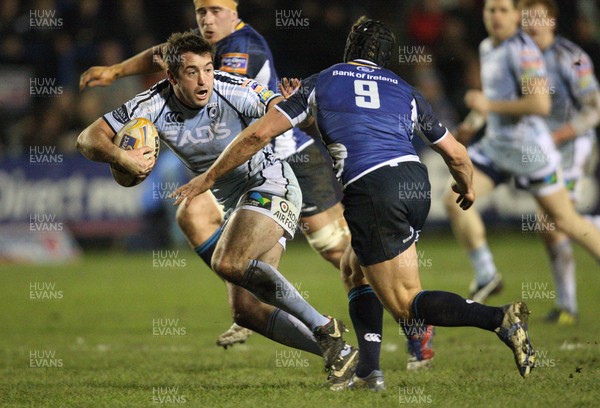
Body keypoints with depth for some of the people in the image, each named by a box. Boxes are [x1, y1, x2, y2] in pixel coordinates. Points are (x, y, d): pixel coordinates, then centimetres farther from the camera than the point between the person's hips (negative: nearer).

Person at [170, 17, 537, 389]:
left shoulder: (319, 83, 16)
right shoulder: (405, 90, 23)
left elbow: (257, 135, 12)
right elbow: (456, 153, 23)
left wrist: (207, 179, 22)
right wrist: (468, 189, 46)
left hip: (370, 188, -5)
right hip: (416, 180, 5)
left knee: (406, 302, -3)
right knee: (357, 269, 27)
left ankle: (500, 318, -26)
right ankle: (368, 371, 19)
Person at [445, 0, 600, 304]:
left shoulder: (522, 51, -18)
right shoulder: (487, 48, 10)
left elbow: (541, 104, -27)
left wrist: (490, 106, -22)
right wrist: (475, 120, 13)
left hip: (529, 149, -8)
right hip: (495, 145, 8)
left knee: (564, 220, 2)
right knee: (455, 200, -7)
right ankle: (486, 276, 4)